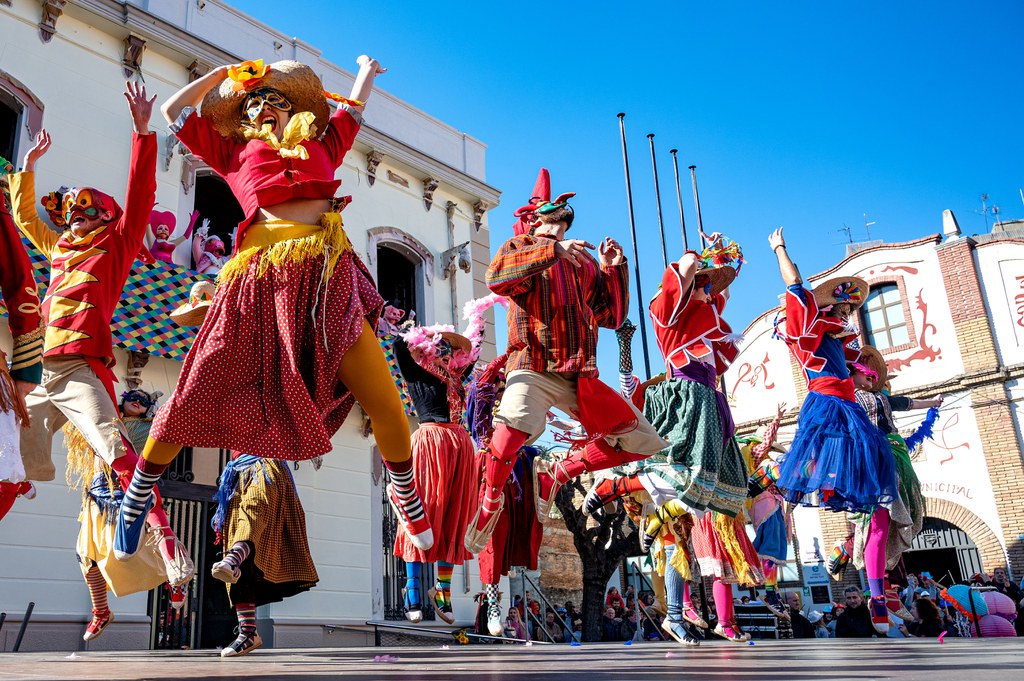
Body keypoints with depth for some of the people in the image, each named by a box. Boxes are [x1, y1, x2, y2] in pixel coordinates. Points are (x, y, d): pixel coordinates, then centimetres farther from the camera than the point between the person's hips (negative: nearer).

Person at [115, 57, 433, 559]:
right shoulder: (234, 151, 21)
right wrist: (225, 72, 32)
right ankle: (137, 494, 24)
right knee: (197, 394, 1)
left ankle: (405, 494, 17)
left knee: (384, 403, -7)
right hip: (262, 276, 0)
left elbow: (352, 108, 41)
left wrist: (366, 71, 57)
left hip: (328, 274, 1)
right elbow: (174, 110, 24)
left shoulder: (320, 146, 25)